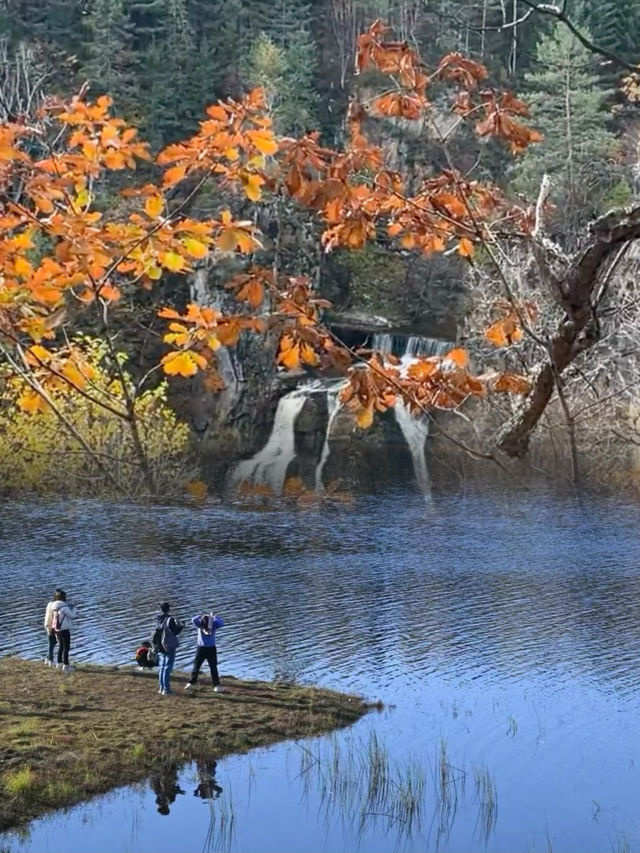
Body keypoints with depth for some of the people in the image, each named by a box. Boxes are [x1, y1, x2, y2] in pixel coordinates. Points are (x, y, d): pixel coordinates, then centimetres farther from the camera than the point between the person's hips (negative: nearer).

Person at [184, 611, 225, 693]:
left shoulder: (214, 624, -8)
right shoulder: (200, 624, -7)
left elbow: (222, 623, -25)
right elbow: (194, 620, -26)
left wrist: (214, 616, -29)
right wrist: (202, 617, -31)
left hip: (211, 649, -1)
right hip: (201, 648, 1)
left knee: (213, 668, -3)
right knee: (196, 666, 9)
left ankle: (217, 686, -1)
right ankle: (191, 682, 25)